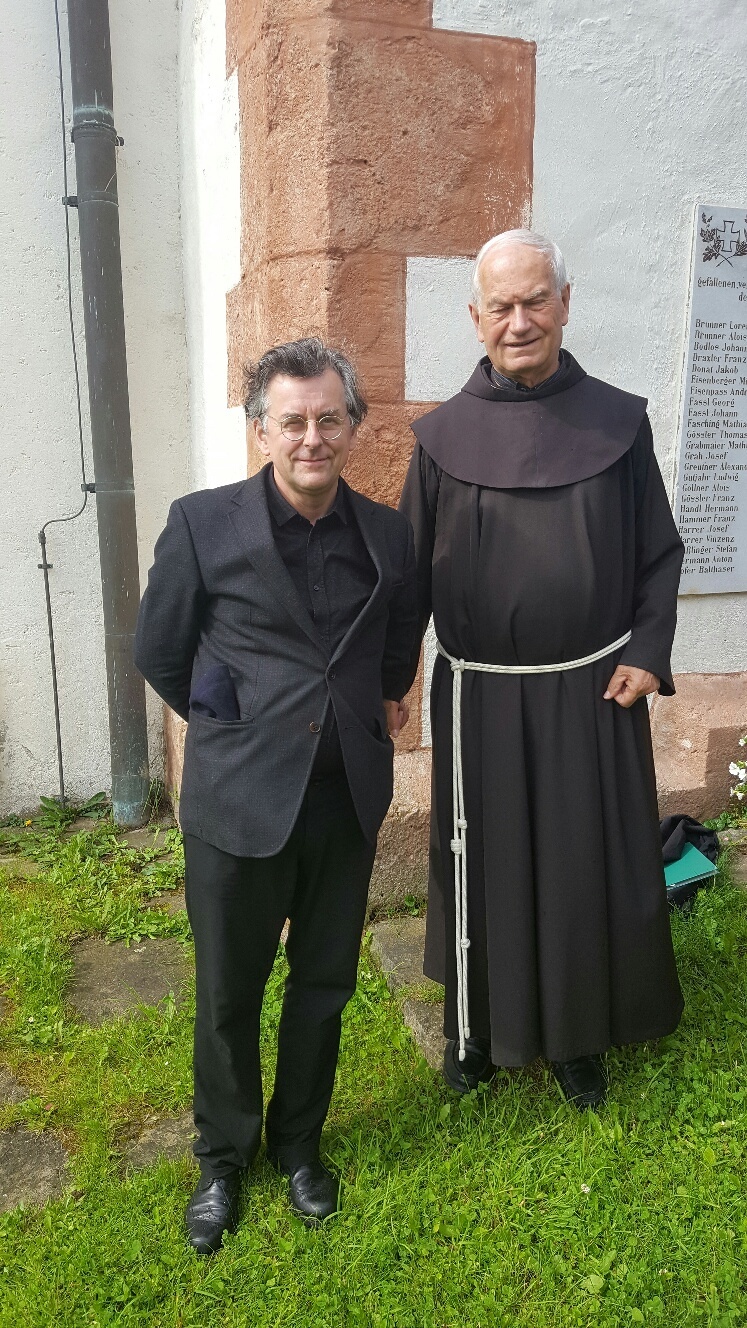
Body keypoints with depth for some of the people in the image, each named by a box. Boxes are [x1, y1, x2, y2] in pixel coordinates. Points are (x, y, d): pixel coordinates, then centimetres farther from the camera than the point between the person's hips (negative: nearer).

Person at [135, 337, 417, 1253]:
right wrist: (233, 729, 8)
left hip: (347, 800, 3)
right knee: (229, 993, 14)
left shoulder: (390, 535, 1)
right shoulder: (203, 524, -9)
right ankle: (222, 1157, 40)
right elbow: (159, 654, 1)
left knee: (323, 986, 18)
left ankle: (298, 1144, 42)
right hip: (239, 801, -2)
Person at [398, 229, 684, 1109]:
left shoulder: (618, 422, 0)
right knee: (482, 865, 12)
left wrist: (648, 653, -5)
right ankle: (476, 1029, 34)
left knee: (589, 865, 11)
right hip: (480, 697, 0)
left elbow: (659, 552, 6)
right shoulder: (442, 435, -1)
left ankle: (578, 1037, 34)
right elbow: (410, 570, 2)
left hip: (593, 692, 1)